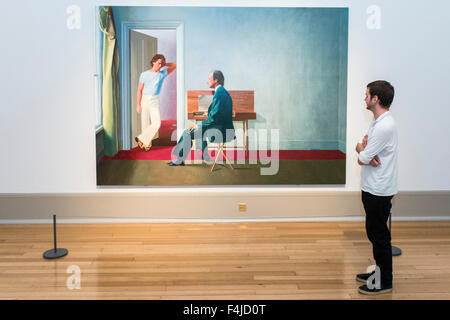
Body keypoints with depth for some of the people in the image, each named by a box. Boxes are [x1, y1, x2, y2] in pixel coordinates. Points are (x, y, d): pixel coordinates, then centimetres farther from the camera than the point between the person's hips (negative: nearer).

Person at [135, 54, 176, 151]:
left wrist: (164, 64, 8)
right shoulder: (144, 74, 0)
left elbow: (174, 65, 15)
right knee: (146, 124, 1)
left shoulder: (162, 73, 5)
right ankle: (147, 144, 11)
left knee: (156, 123, -13)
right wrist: (138, 105, -5)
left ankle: (141, 139, -1)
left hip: (155, 101, 2)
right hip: (144, 100, -1)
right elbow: (139, 90, 0)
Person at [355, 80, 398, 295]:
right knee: (374, 232, 19)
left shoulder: (384, 126, -23)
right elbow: (361, 157, 12)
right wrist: (364, 151, -11)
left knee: (379, 236, 1)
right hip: (372, 188, 10)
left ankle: (385, 283, 13)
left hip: (379, 191, -10)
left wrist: (361, 149, 1)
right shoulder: (377, 121, 11)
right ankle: (380, 272, 34)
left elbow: (363, 157, -21)